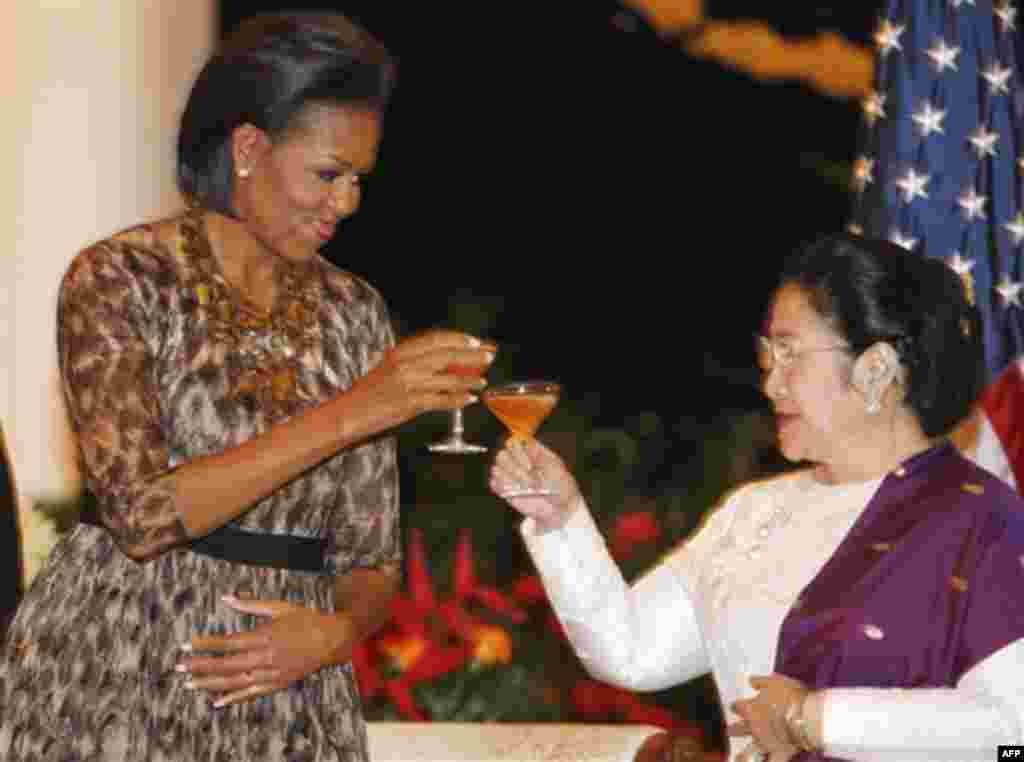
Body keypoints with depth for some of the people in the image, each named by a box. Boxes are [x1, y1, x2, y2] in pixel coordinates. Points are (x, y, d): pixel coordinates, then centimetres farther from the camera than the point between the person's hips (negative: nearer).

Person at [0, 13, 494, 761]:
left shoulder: (354, 311, 5)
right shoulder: (120, 278, -8)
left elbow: (370, 557, 8)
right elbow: (143, 510, -20)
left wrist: (336, 633, -13)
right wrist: (350, 412, -23)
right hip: (115, 690, -4)